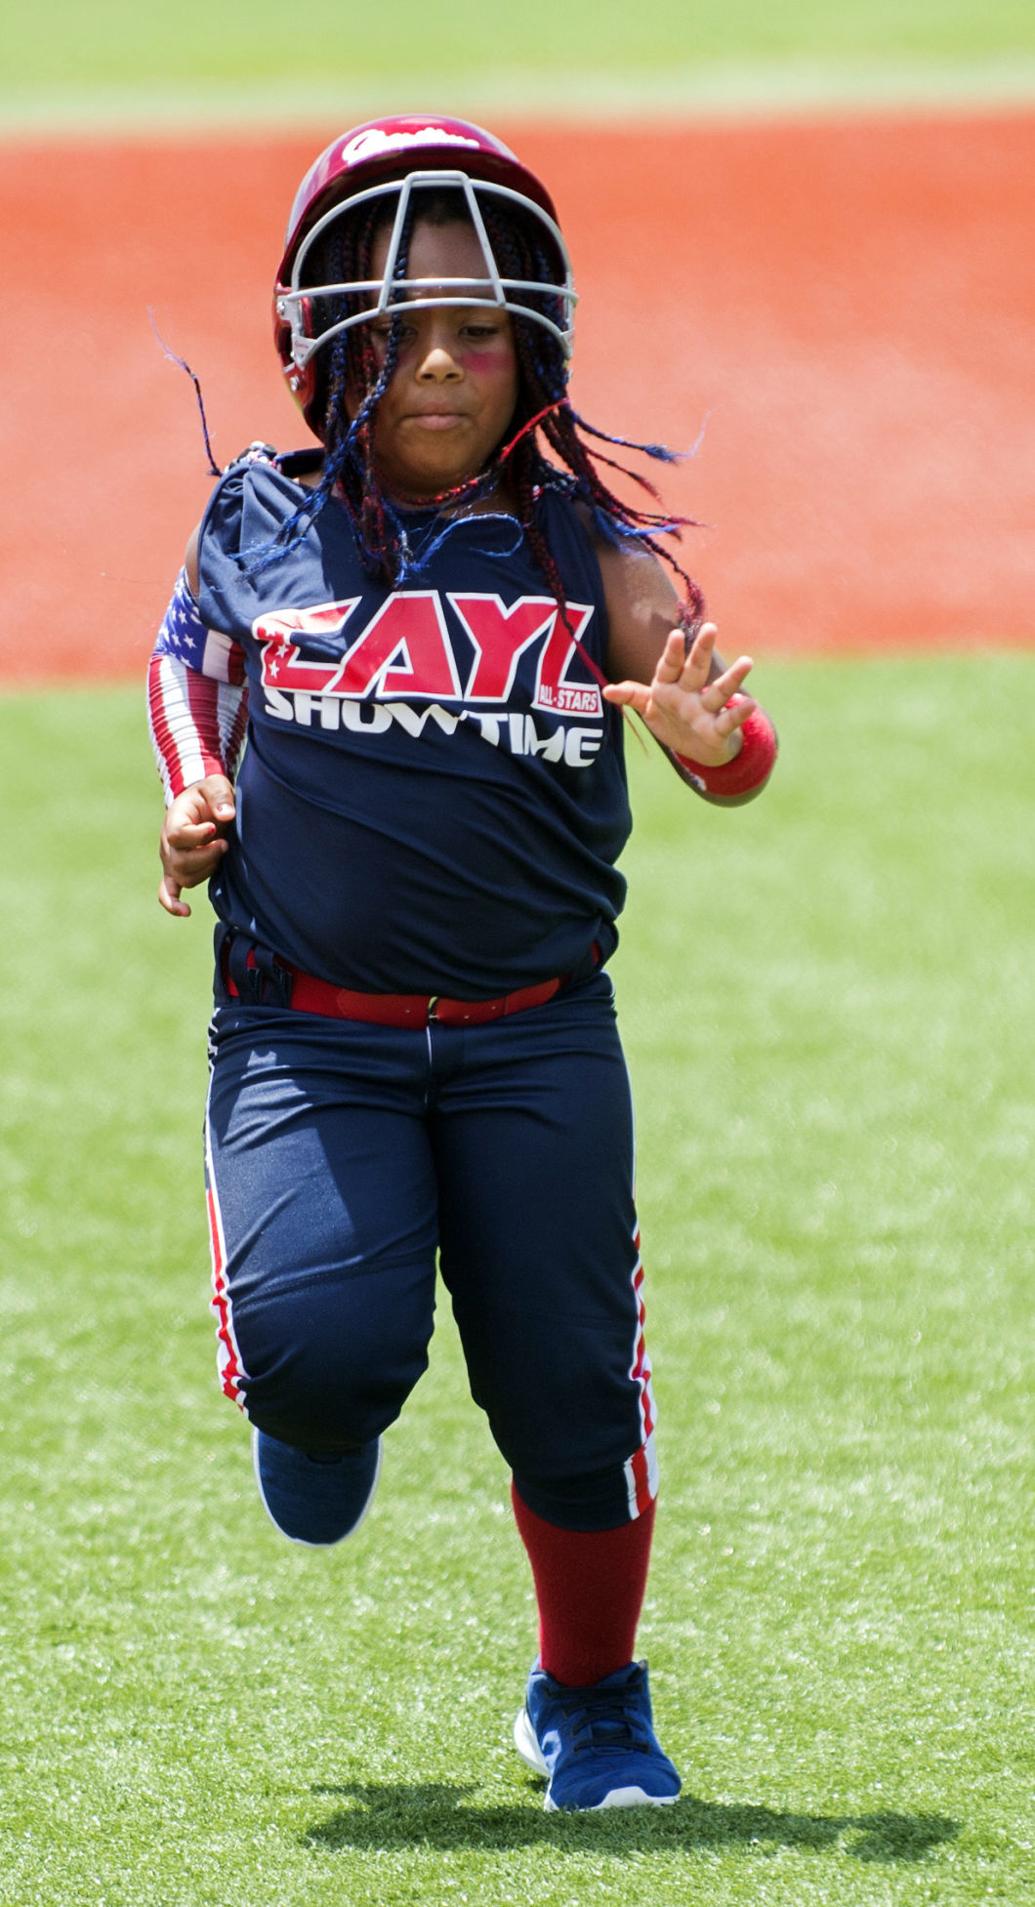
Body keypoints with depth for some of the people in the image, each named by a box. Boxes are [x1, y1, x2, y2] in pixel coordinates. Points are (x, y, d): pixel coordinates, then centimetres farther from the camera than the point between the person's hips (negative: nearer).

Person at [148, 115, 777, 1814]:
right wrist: (195, 806, 3)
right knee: (324, 1340, -22)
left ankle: (590, 1702, 29)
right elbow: (192, 660, 21)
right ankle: (318, 1409, 19)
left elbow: (732, 756, -6)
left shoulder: (587, 551, -1)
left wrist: (714, 737, -30)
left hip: (536, 1039, 1)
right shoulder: (260, 530, 0)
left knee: (566, 1391, 2)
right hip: (306, 1031, -1)